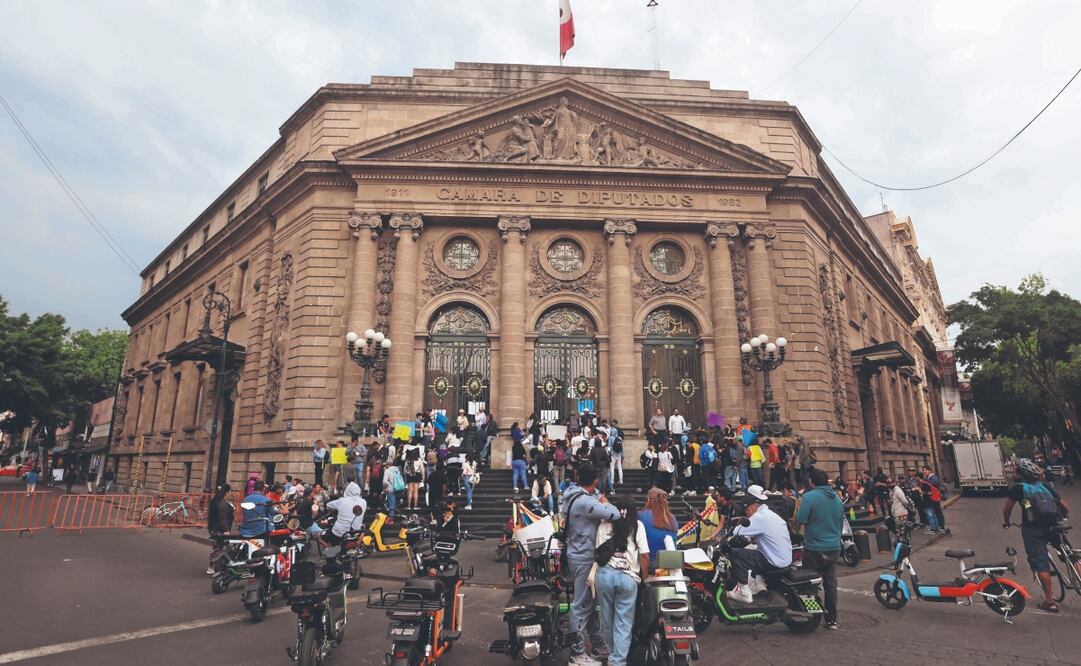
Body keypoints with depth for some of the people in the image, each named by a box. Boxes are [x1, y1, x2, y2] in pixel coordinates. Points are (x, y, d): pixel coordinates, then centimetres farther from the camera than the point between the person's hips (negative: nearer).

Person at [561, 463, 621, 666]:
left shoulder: (572, 494, 4)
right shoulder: (584, 502, -28)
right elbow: (615, 514, -31)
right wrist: (604, 502, -12)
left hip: (579, 554, 10)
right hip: (584, 558, -10)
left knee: (590, 601, 20)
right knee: (582, 605, 0)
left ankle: (597, 643, 33)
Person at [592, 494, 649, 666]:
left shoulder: (604, 525, 9)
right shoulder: (638, 525, 5)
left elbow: (598, 552, 12)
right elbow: (644, 555, 1)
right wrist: (644, 576, 13)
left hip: (604, 574, 2)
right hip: (628, 577, -2)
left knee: (607, 618, 18)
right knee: (623, 623, 7)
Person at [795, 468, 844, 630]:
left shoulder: (809, 496, -16)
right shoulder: (837, 498, 7)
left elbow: (800, 520, -20)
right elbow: (841, 522, 17)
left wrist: (798, 507, -1)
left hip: (814, 548, -6)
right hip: (834, 547, 6)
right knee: (830, 582, 11)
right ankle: (832, 619, 17)